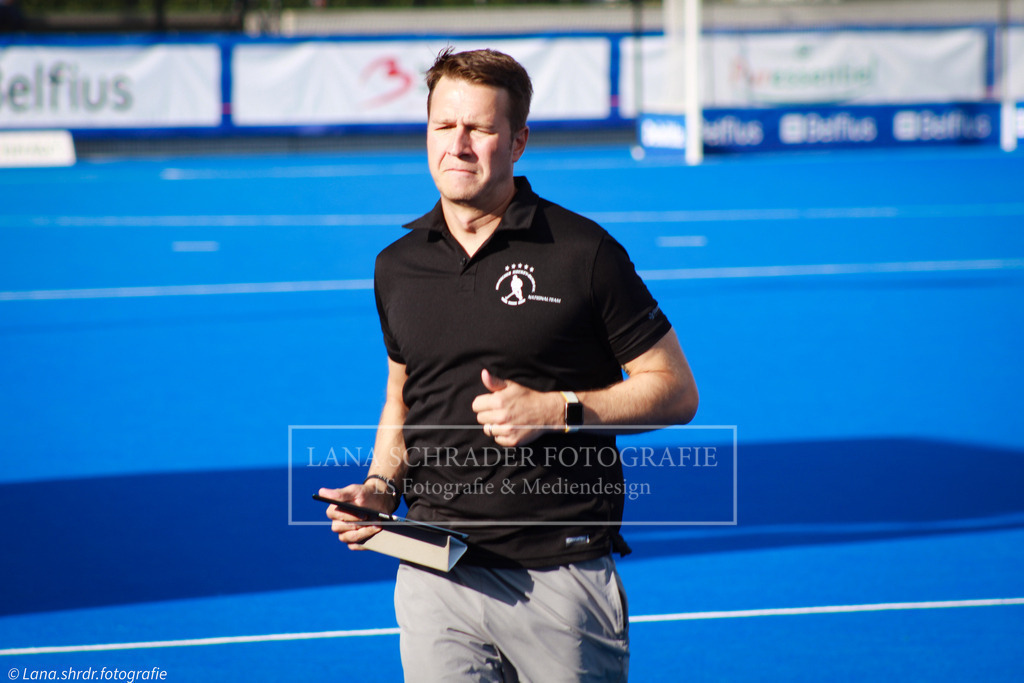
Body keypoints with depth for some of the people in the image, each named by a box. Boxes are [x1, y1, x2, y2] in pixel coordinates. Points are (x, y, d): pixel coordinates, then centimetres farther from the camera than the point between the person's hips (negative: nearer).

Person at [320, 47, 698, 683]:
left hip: (561, 577, -3)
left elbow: (675, 392, -2)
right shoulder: (397, 267, 10)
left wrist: (555, 409, -14)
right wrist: (381, 486, 7)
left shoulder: (583, 251, -4)